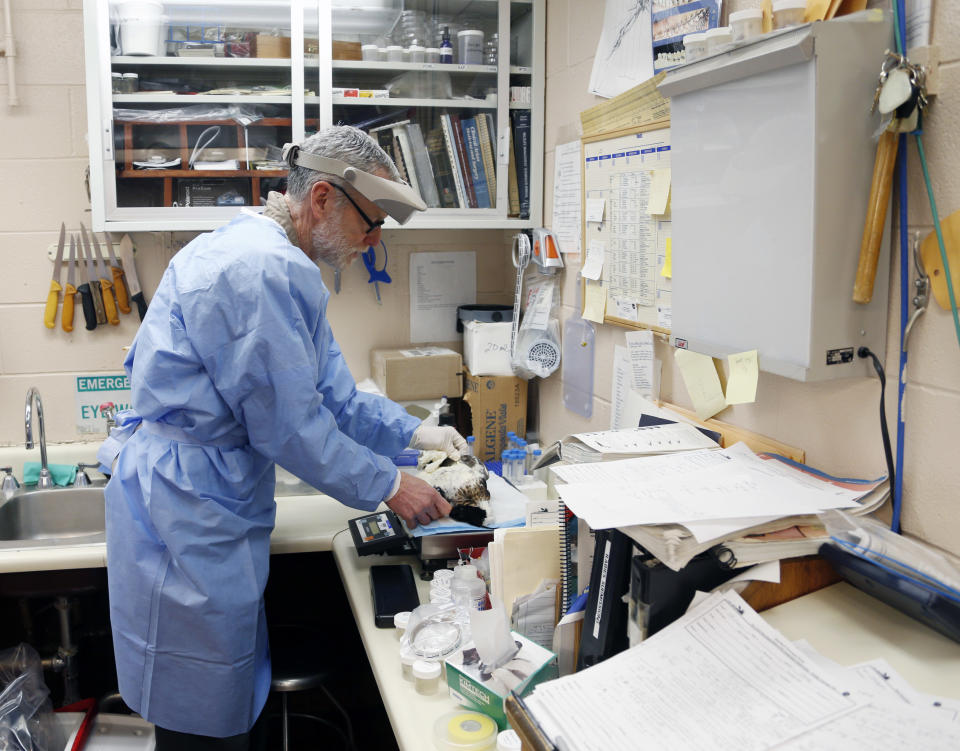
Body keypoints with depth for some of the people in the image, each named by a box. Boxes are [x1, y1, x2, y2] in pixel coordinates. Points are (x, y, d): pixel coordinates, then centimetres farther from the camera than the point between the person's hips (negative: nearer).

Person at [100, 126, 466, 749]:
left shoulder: (270, 259, 13)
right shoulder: (264, 269, -22)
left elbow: (329, 391, 17)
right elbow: (289, 424, -21)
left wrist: (414, 434, 8)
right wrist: (388, 486, -9)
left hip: (211, 508, 10)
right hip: (188, 516, -10)